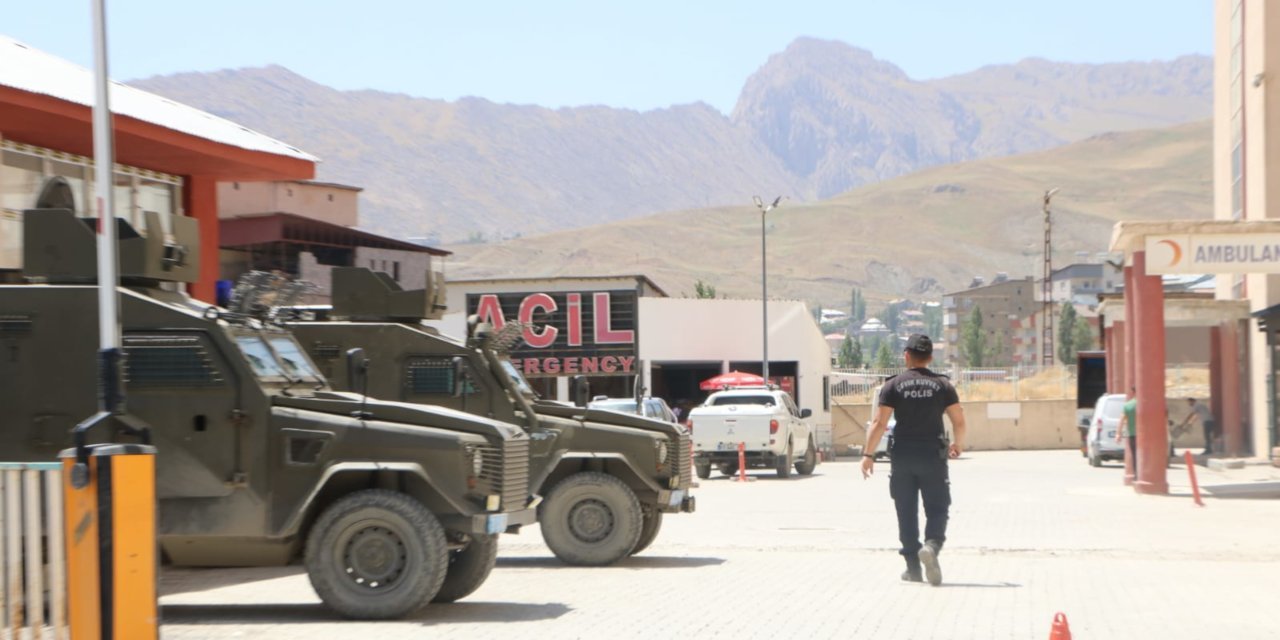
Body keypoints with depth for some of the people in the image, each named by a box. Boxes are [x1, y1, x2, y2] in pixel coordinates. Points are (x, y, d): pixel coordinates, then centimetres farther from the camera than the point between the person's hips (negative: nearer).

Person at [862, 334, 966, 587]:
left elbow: (880, 423, -8)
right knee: (937, 509, 5)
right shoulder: (942, 385, 1)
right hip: (933, 455, 0)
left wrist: (868, 454, -3)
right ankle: (932, 544, -24)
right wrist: (958, 445, 19)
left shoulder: (893, 386, -2)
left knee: (907, 512, 9)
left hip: (902, 457, 0)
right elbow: (959, 421, 0)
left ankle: (913, 566, 10)